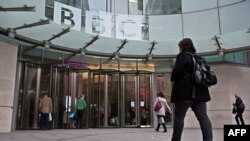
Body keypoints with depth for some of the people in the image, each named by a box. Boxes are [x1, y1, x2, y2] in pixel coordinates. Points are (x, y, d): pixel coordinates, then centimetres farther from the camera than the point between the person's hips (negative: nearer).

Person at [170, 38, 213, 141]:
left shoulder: (183, 55, -2)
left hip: (185, 90, -6)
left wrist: (173, 79, 6)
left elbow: (176, 70, -13)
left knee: (179, 116, 1)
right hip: (199, 91, 7)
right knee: (203, 116, -1)